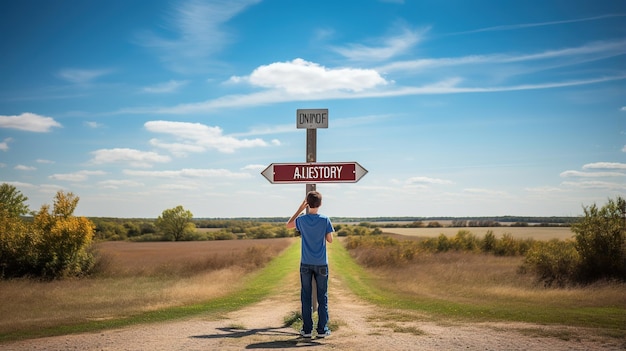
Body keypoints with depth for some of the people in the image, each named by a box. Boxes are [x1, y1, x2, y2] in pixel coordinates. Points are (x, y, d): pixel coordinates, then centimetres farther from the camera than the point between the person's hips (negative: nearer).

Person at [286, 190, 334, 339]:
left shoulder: (301, 220, -6)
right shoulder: (325, 220, -9)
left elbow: (288, 225, 15)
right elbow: (330, 240, 0)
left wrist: (300, 209, 13)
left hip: (306, 264, 1)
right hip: (321, 264, -1)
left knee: (306, 297, 7)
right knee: (322, 297, 7)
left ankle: (307, 329, 9)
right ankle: (322, 329, 7)